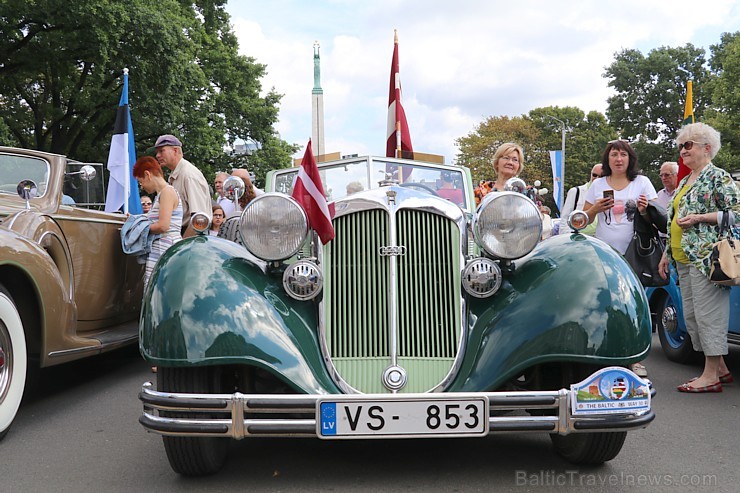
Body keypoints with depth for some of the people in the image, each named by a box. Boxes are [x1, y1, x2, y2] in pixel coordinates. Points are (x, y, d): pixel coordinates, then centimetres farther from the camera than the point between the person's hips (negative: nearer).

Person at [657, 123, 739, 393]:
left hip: (706, 257, -9)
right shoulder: (684, 181, 21)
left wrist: (699, 217, -17)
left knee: (707, 314, -7)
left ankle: (711, 375, 0)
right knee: (691, 315, 10)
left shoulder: (718, 176, -4)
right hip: (683, 260, 9)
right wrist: (666, 254, 21)